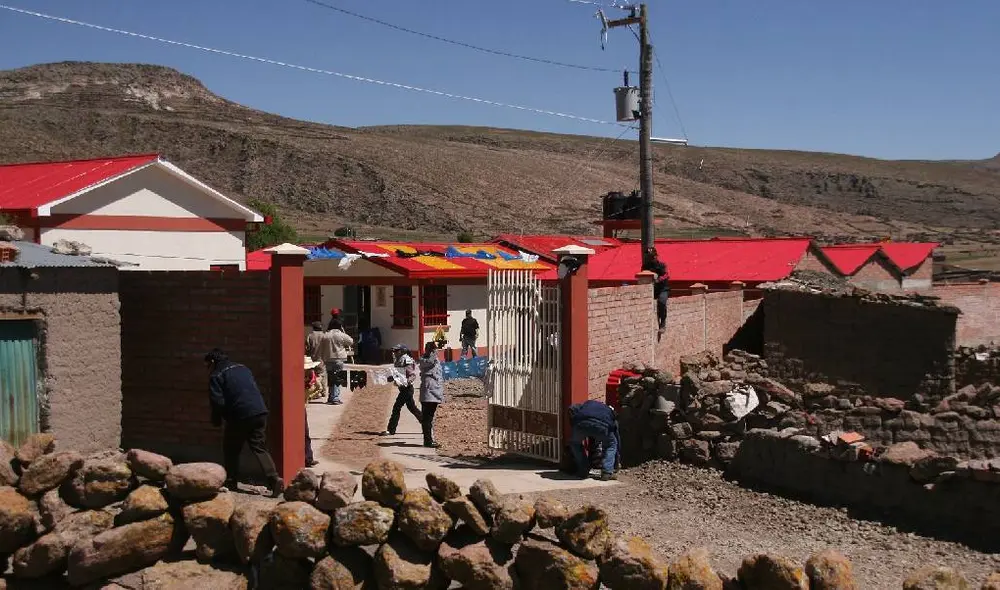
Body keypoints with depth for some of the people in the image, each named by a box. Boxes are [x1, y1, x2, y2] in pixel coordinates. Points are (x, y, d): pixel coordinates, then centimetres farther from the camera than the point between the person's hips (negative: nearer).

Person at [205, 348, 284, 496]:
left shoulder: (216, 376, -1)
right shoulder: (243, 369, 21)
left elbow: (218, 402, -10)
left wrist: (216, 420, 8)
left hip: (240, 417, -6)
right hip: (260, 412, 6)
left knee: (231, 450, 14)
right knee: (259, 448, 9)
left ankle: (231, 482, 20)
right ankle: (274, 479, -6)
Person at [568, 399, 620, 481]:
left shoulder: (587, 404, 43)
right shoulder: (610, 412, 39)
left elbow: (572, 408, 24)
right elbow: (616, 437, 42)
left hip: (581, 423, 1)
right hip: (602, 425, -1)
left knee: (575, 443, 33)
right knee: (611, 445, 30)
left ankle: (583, 471, 27)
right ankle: (607, 472, 16)